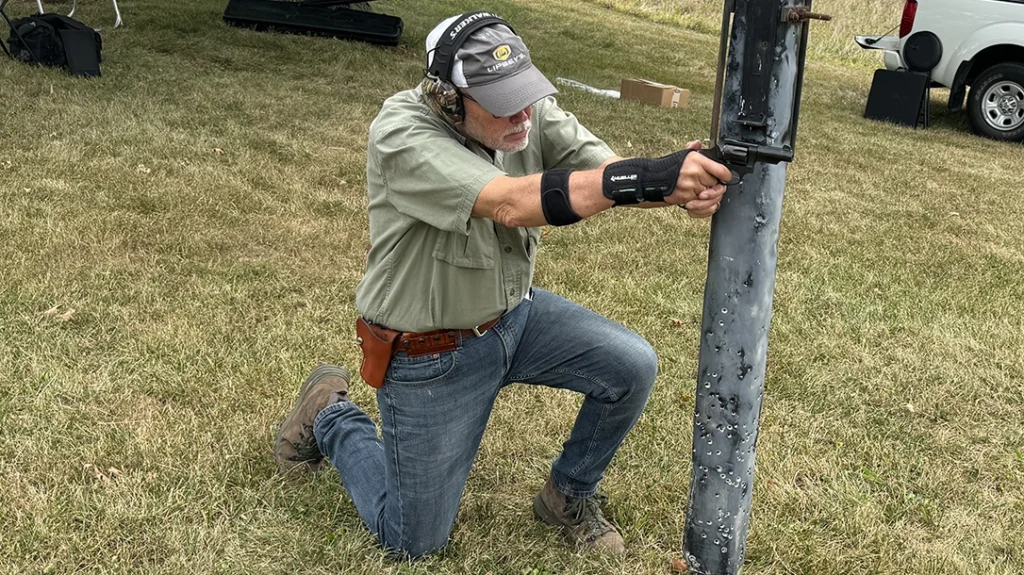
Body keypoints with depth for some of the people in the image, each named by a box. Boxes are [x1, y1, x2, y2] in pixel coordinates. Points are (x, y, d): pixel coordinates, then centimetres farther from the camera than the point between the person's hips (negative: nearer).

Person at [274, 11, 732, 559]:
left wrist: (682, 185, -46)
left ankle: (568, 496, 19)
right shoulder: (402, 133, -30)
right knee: (412, 540, 4)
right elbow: (511, 204, -43)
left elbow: (613, 174, -22)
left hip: (516, 315, 6)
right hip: (431, 356, -5)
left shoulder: (529, 111, -13)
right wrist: (653, 176, -52)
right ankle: (330, 415, 31)